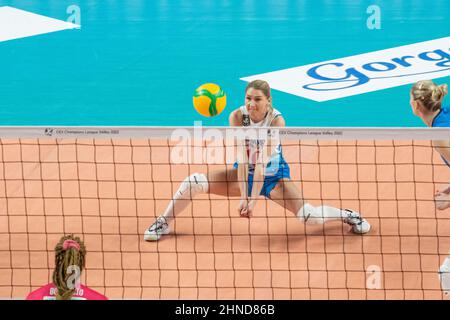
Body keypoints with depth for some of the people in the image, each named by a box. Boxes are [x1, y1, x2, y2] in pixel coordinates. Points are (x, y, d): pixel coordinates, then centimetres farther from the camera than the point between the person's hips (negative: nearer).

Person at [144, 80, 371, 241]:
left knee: (309, 216, -19)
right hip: (245, 173, 2)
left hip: (273, 176, -2)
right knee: (193, 182, -17)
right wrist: (243, 196, -33)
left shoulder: (276, 120, -26)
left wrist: (253, 199, -38)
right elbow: (242, 158, -26)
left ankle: (347, 215, 12)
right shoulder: (237, 117, -21)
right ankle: (163, 223, 3)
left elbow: (263, 162, -33)